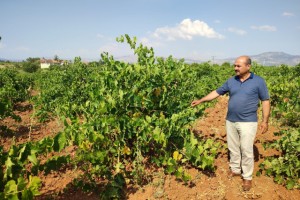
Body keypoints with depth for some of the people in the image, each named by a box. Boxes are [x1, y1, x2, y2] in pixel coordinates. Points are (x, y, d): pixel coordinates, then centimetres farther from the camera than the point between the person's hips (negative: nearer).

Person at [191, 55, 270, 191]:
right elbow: (217, 92, 9)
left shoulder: (258, 81, -5)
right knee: (233, 148, 14)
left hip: (247, 122, -4)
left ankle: (247, 177, 17)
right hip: (230, 121, 4)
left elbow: (265, 101, -2)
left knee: (246, 151, 1)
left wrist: (265, 121, -5)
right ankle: (235, 169, 33)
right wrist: (200, 100, 4)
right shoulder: (231, 81, 5)